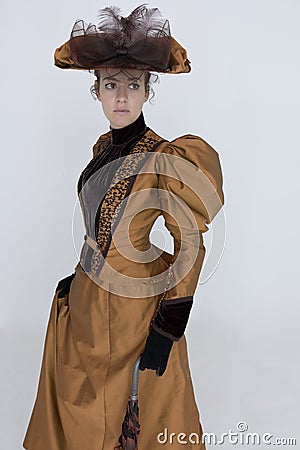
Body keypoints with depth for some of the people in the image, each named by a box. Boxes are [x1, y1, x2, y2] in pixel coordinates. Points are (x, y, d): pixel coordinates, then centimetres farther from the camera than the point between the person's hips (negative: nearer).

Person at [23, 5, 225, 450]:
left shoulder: (166, 159, -19)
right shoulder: (104, 147, 3)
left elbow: (190, 244, -19)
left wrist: (169, 324, -20)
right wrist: (81, 276, 16)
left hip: (133, 304, -7)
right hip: (85, 296, 7)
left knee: (146, 407, 13)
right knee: (82, 405, 23)